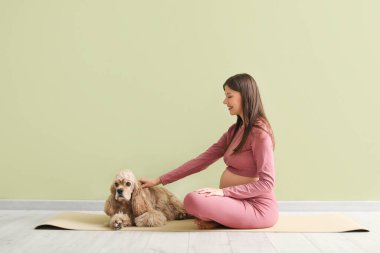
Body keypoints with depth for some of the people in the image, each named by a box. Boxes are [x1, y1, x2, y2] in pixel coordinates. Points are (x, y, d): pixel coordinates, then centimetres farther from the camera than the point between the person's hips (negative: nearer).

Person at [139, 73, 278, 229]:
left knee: (193, 200, -27)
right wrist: (159, 180, 3)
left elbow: (266, 183, -20)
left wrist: (223, 191, -23)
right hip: (238, 201, 9)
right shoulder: (235, 130, 10)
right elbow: (203, 160, 6)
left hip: (257, 207, -9)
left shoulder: (260, 132, -15)